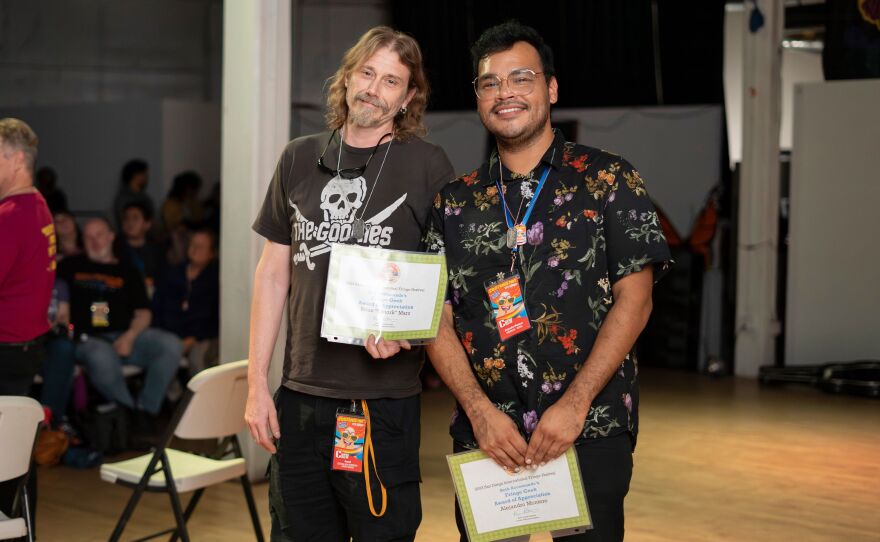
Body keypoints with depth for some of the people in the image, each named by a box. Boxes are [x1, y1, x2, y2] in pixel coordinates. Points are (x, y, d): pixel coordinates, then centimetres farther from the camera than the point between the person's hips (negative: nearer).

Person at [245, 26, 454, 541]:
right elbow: (274, 272, 11)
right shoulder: (300, 159, 8)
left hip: (383, 400, -3)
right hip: (300, 396, 4)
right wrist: (256, 383, 6)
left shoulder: (428, 166, -2)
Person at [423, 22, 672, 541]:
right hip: (483, 434, 3)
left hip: (590, 433, -2)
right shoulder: (455, 201, 9)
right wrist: (480, 410, -10)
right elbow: (439, 320, 5)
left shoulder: (609, 179, 1)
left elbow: (634, 299, -5)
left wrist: (574, 405, -13)